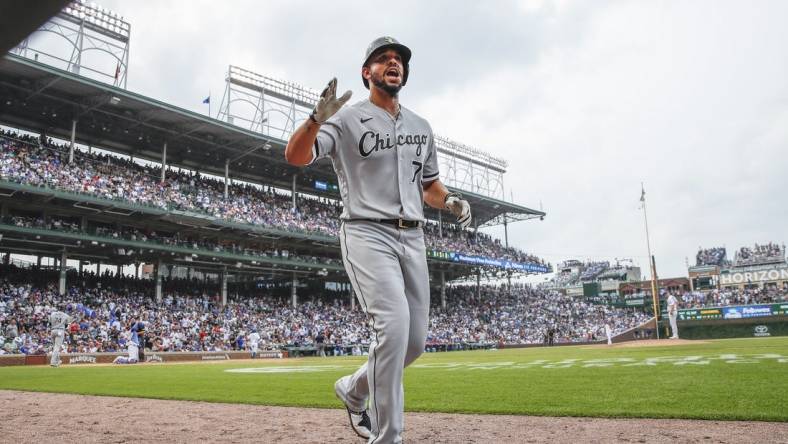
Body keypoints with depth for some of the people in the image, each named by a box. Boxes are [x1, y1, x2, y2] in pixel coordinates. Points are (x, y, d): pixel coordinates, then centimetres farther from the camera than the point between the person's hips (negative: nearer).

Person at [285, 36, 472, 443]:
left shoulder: (421, 127, 18)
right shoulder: (348, 119, 0)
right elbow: (295, 156, -13)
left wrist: (449, 201, 3)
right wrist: (318, 118, -32)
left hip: (412, 239, 6)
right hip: (367, 234, -6)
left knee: (415, 340, 6)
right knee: (393, 326, -23)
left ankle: (353, 390, 33)